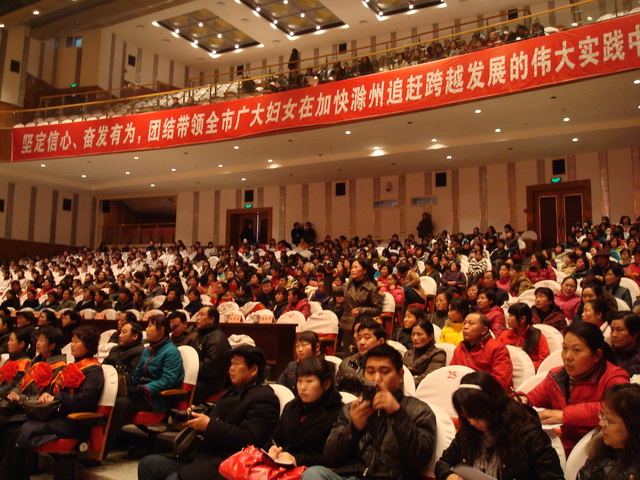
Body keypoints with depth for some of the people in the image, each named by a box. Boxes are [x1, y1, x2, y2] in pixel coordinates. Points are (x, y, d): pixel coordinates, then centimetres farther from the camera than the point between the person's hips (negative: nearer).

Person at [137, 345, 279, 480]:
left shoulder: (264, 398, -8)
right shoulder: (232, 391, 22)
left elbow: (247, 440, -18)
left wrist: (209, 425, -17)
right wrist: (196, 416, 3)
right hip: (202, 453, 9)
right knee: (147, 464, 1)